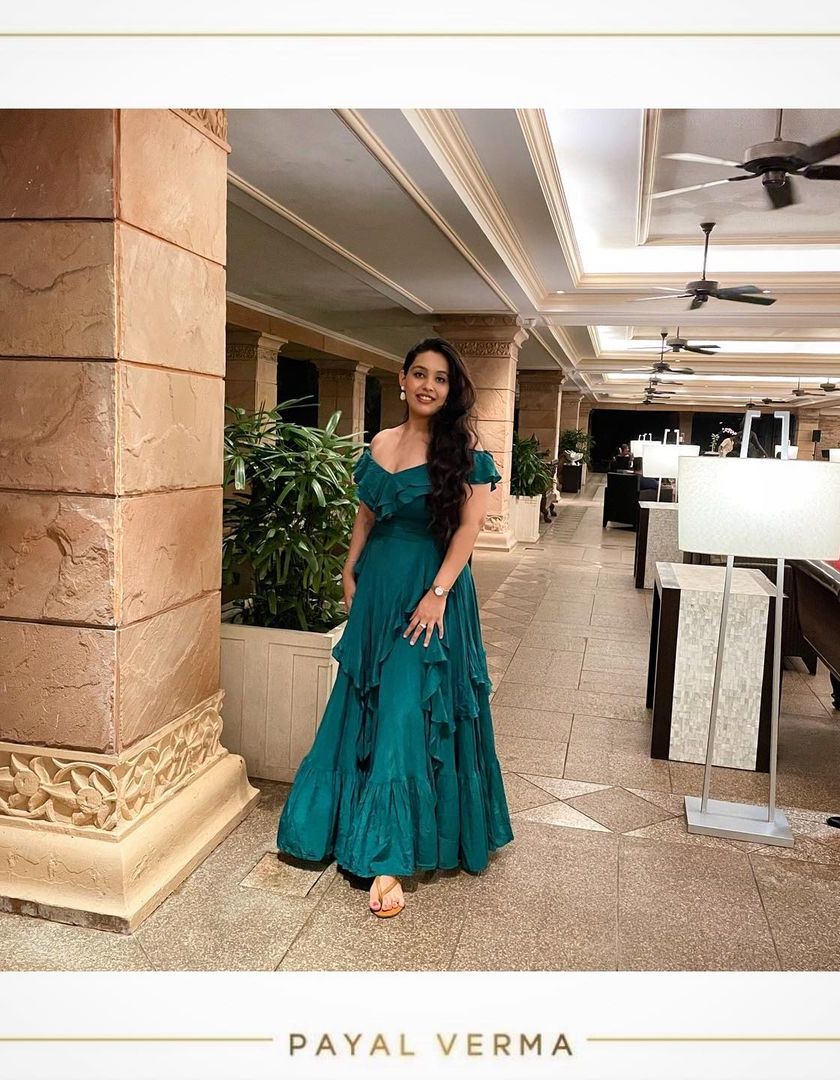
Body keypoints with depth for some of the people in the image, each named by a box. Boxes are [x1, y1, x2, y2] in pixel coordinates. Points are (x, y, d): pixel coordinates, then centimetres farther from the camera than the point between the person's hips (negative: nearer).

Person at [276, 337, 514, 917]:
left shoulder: (464, 450, -7)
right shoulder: (380, 444, 9)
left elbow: (469, 526, -12)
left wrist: (437, 593, -19)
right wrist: (351, 574, 9)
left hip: (432, 591, -6)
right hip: (378, 586, 6)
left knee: (407, 717, -7)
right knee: (364, 710, 14)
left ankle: (390, 861, 1)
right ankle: (364, 829, 35)